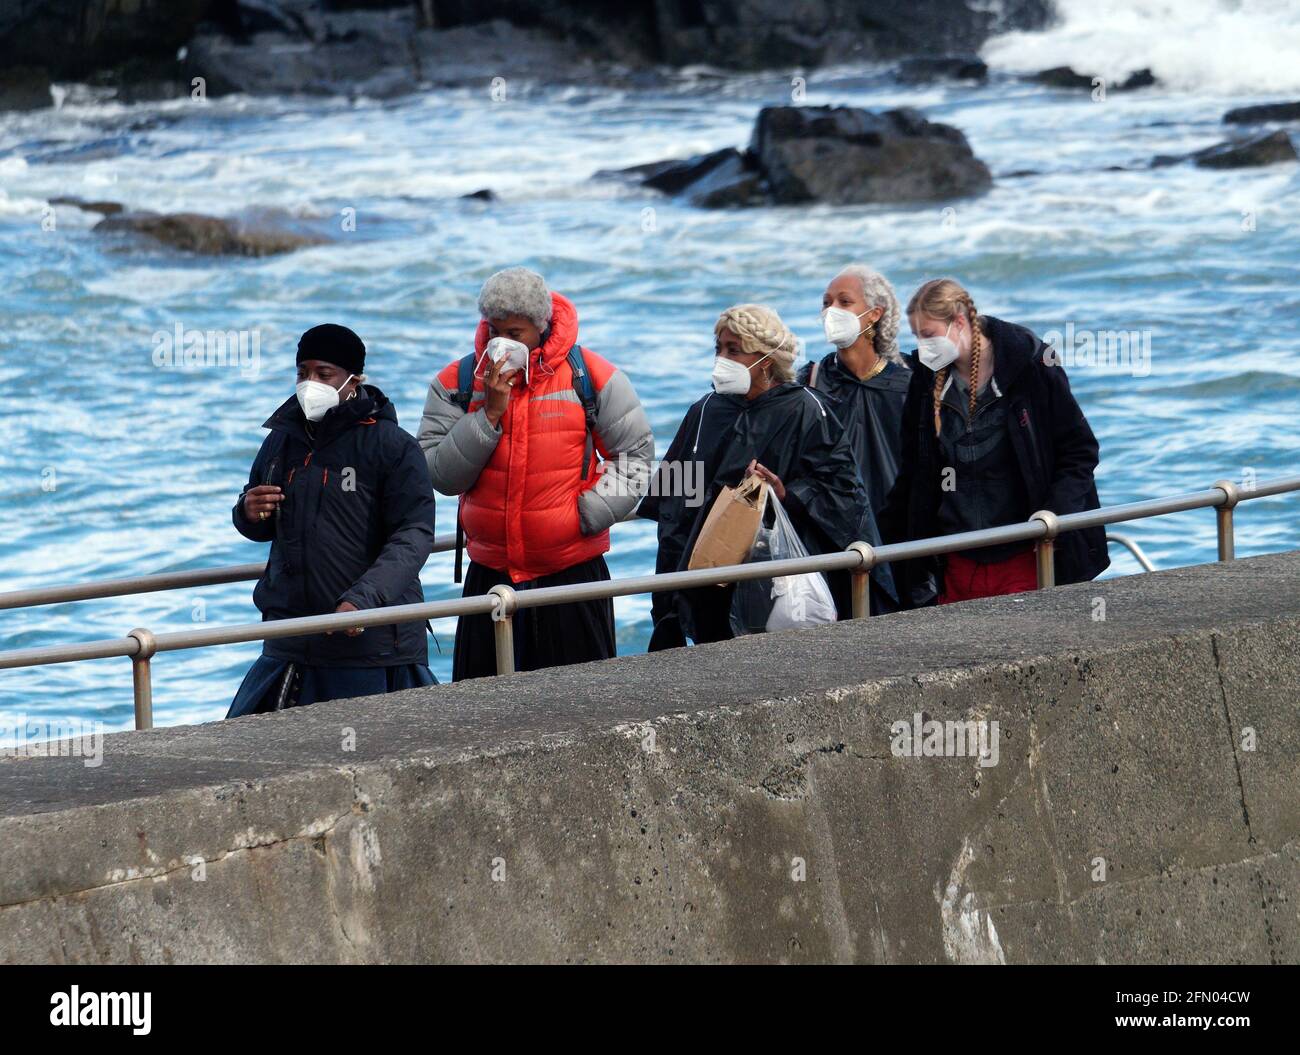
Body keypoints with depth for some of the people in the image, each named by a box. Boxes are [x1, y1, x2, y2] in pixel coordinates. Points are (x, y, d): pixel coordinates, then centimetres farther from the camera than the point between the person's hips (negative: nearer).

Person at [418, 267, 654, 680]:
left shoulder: (589, 376, -3)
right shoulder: (457, 382, 1)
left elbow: (635, 453, 4)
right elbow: (440, 475, -5)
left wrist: (589, 513, -8)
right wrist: (489, 413, -15)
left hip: (573, 574, -2)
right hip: (489, 579, 2)